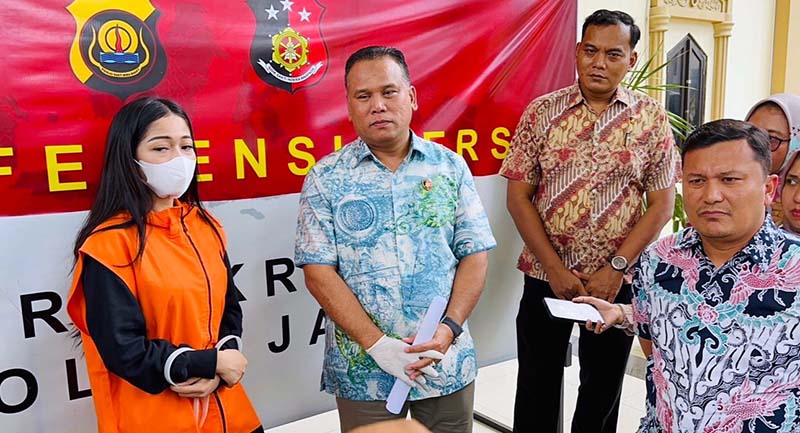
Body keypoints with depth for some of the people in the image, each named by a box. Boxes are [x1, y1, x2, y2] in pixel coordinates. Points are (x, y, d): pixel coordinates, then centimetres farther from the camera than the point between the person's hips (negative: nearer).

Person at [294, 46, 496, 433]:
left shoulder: (450, 166, 1)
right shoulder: (326, 178, -4)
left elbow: (475, 254, 0)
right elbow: (319, 273, -8)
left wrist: (449, 328, -12)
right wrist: (378, 345, -15)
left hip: (448, 362, 2)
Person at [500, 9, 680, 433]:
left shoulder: (651, 119, -1)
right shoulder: (541, 112, -2)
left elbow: (661, 204, -2)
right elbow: (518, 196, -4)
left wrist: (615, 270, -12)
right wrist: (555, 269, -11)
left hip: (617, 281, 1)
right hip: (545, 276, 0)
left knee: (603, 390, 17)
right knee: (537, 388, 13)